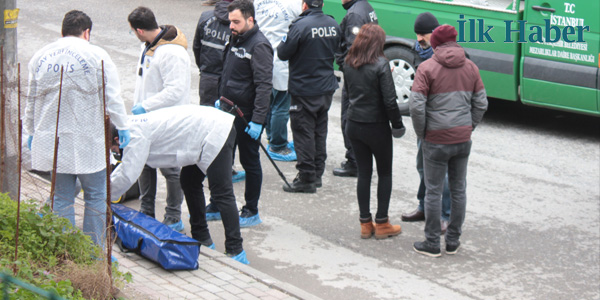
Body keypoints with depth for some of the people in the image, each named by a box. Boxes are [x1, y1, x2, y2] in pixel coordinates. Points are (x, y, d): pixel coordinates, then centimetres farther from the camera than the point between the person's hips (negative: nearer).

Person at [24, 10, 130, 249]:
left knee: (61, 198, 11)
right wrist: (122, 127, 1)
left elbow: (32, 99, 15)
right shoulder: (96, 55, -6)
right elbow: (111, 97, -8)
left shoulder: (40, 57, 8)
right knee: (96, 198, 8)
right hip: (88, 140, -4)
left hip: (52, 141, 4)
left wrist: (31, 131, 24)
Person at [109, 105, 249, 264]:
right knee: (189, 182, 18)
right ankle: (202, 238, 26)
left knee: (221, 192, -12)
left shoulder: (136, 136, -17)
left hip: (215, 133, -11)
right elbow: (125, 166, 29)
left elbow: (127, 176, -17)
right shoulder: (133, 125, 14)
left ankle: (236, 251, -13)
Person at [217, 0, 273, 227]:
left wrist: (257, 120, -25)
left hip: (247, 117, -9)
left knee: (250, 162, 3)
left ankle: (251, 213, 14)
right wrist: (221, 99, 22)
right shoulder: (235, 40, 9)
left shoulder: (259, 46, -19)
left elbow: (264, 86, -23)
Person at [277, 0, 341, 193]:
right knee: (320, 131, 17)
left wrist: (281, 44, 6)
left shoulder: (300, 25, -21)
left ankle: (307, 179, 4)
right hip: (327, 88, 7)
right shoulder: (333, 25, 0)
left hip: (304, 90, -7)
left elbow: (283, 53, -15)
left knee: (303, 133, 1)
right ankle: (317, 174, 25)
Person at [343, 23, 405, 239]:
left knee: (363, 173, 12)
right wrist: (397, 124, -6)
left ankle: (365, 224, 16)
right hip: (376, 127, -5)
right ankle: (381, 224, 13)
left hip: (353, 125, 5)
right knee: (385, 174, 10)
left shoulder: (348, 64, 1)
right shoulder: (380, 64, -17)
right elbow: (389, 100, -18)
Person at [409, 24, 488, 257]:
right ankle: (453, 242, 20)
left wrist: (422, 133, -3)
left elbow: (416, 105, -16)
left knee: (434, 191, 4)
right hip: (463, 139, 5)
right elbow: (481, 103, 9)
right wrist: (469, 128, 16)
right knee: (459, 190, 13)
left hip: (436, 140, -4)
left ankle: (432, 244, 10)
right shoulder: (470, 67, 6)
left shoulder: (427, 68, -9)